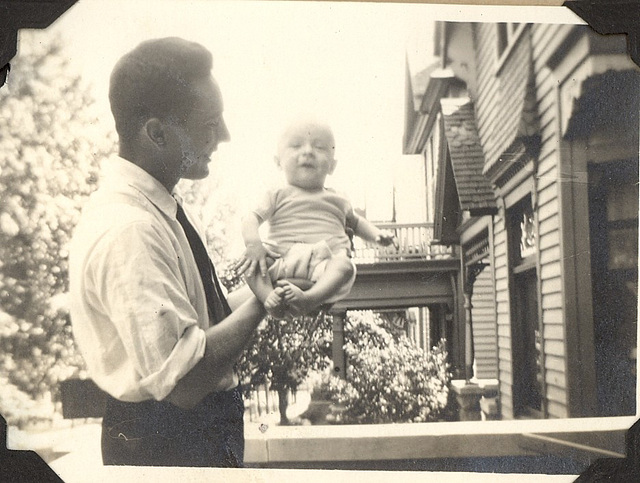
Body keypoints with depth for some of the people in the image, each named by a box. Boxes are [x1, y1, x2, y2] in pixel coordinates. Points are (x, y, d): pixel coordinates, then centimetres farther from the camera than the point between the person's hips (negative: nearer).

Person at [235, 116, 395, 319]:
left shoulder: (337, 200, 26)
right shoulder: (278, 196, 17)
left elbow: (356, 221, 41)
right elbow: (252, 218, 6)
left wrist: (376, 235, 20)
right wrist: (253, 242, -16)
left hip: (324, 264, 1)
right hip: (282, 261, -1)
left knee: (345, 266, -33)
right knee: (251, 262, -27)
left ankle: (309, 298, -52)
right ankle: (269, 298, -44)